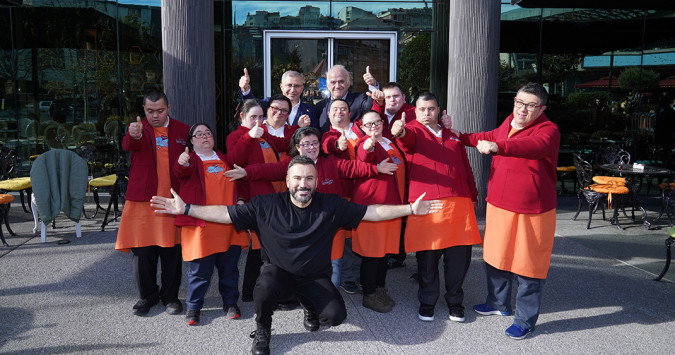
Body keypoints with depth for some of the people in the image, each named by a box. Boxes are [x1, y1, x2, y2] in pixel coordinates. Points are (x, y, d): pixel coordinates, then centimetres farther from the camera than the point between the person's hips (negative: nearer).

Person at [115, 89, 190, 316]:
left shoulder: (182, 131, 8)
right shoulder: (139, 128, 2)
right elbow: (128, 145, -21)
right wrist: (134, 135, -44)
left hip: (173, 200, 1)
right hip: (143, 200, 0)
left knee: (172, 252, 7)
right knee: (142, 252, 5)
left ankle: (170, 296, 23)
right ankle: (147, 296, 24)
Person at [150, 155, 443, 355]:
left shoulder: (331, 205, -5)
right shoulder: (266, 205, -8)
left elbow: (372, 212, -3)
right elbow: (226, 213, -6)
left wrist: (410, 209, -8)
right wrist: (185, 209, -13)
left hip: (315, 277, 1)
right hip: (278, 270, -1)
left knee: (336, 315, -21)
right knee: (265, 289, -34)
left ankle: (312, 309, 19)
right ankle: (262, 331, 1)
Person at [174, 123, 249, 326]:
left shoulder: (225, 159, 19)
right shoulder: (191, 159, 4)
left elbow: (237, 183, 26)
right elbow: (181, 173, -19)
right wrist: (182, 164, -42)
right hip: (202, 222, -4)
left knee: (229, 265, 10)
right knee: (200, 268, -1)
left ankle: (230, 303, 25)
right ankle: (193, 307, 13)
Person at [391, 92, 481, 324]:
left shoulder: (452, 135, 22)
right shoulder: (413, 131, 6)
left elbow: (465, 167, 24)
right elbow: (407, 138, -19)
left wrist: (472, 195, 20)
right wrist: (399, 131, -43)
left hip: (458, 201, 4)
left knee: (460, 252, 3)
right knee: (428, 254, 1)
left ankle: (455, 301, 23)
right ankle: (427, 302, 20)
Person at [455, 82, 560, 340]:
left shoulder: (548, 130, -15)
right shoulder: (509, 123, 8)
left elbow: (534, 145, -38)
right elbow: (491, 136, 29)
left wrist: (496, 146, -51)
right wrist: (461, 137, 30)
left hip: (531, 211, -7)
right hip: (499, 205, 8)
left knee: (527, 264, 2)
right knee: (495, 256, 20)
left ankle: (526, 321, 21)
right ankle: (499, 303, 43)